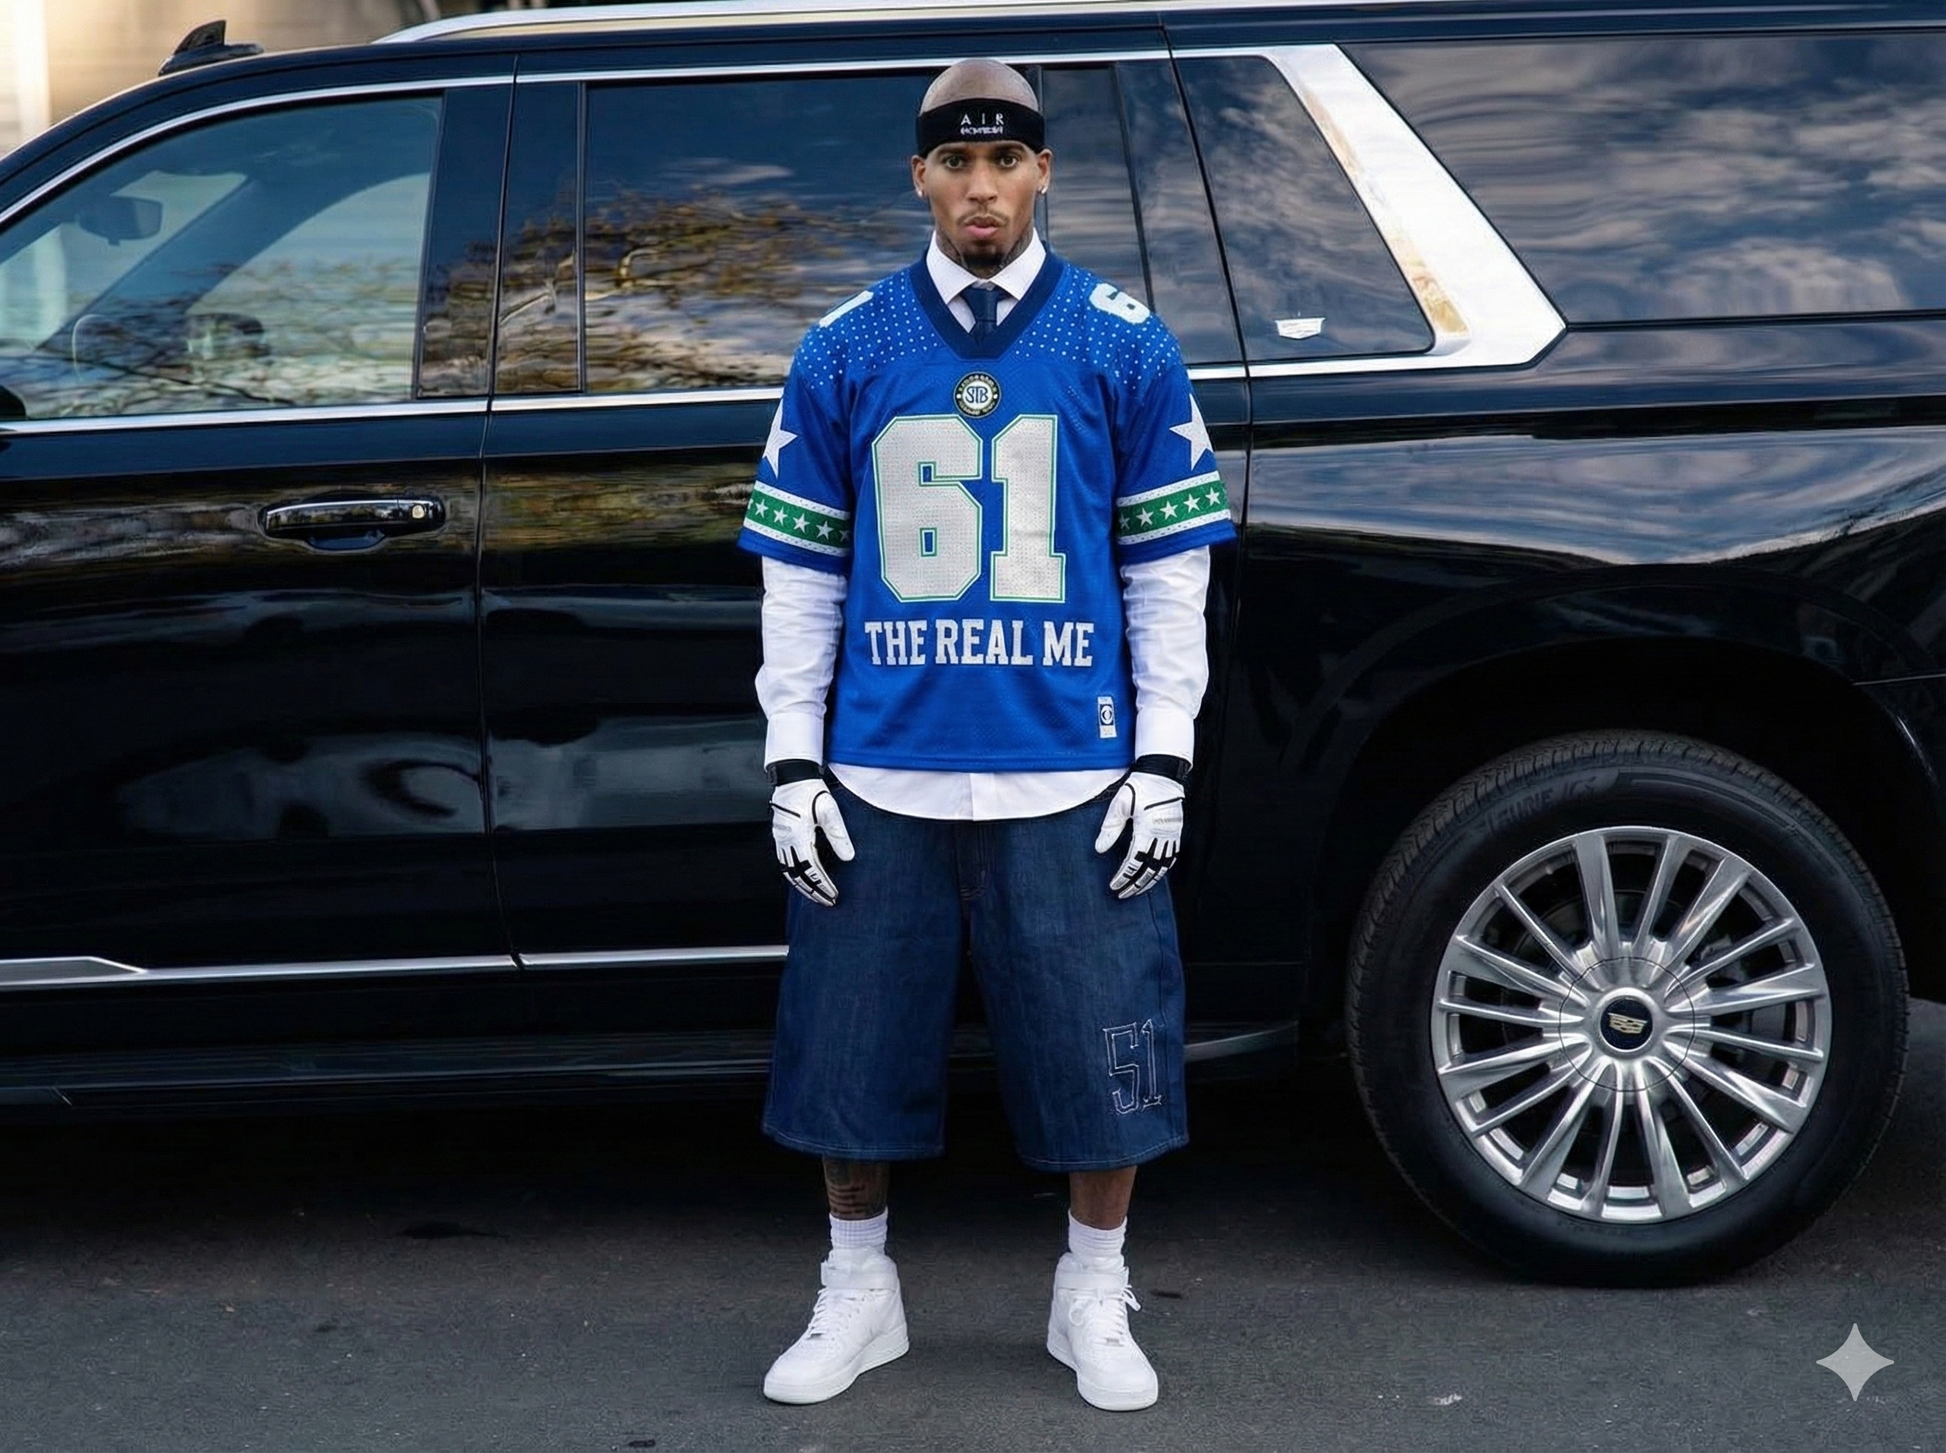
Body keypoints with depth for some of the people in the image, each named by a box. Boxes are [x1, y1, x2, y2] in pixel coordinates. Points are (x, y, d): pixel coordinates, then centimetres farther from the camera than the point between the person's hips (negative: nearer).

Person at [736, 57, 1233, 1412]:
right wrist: (793, 763, 2)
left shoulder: (1125, 345, 3)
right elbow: (800, 571, 8)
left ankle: (1095, 1295, 25)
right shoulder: (846, 350, 6)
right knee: (854, 1044, 9)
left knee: (1101, 1047, 5)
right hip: (882, 780, 1)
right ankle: (860, 1291, 28)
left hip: (1070, 782, -1)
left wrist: (1162, 760, -2)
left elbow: (1168, 565, 4)